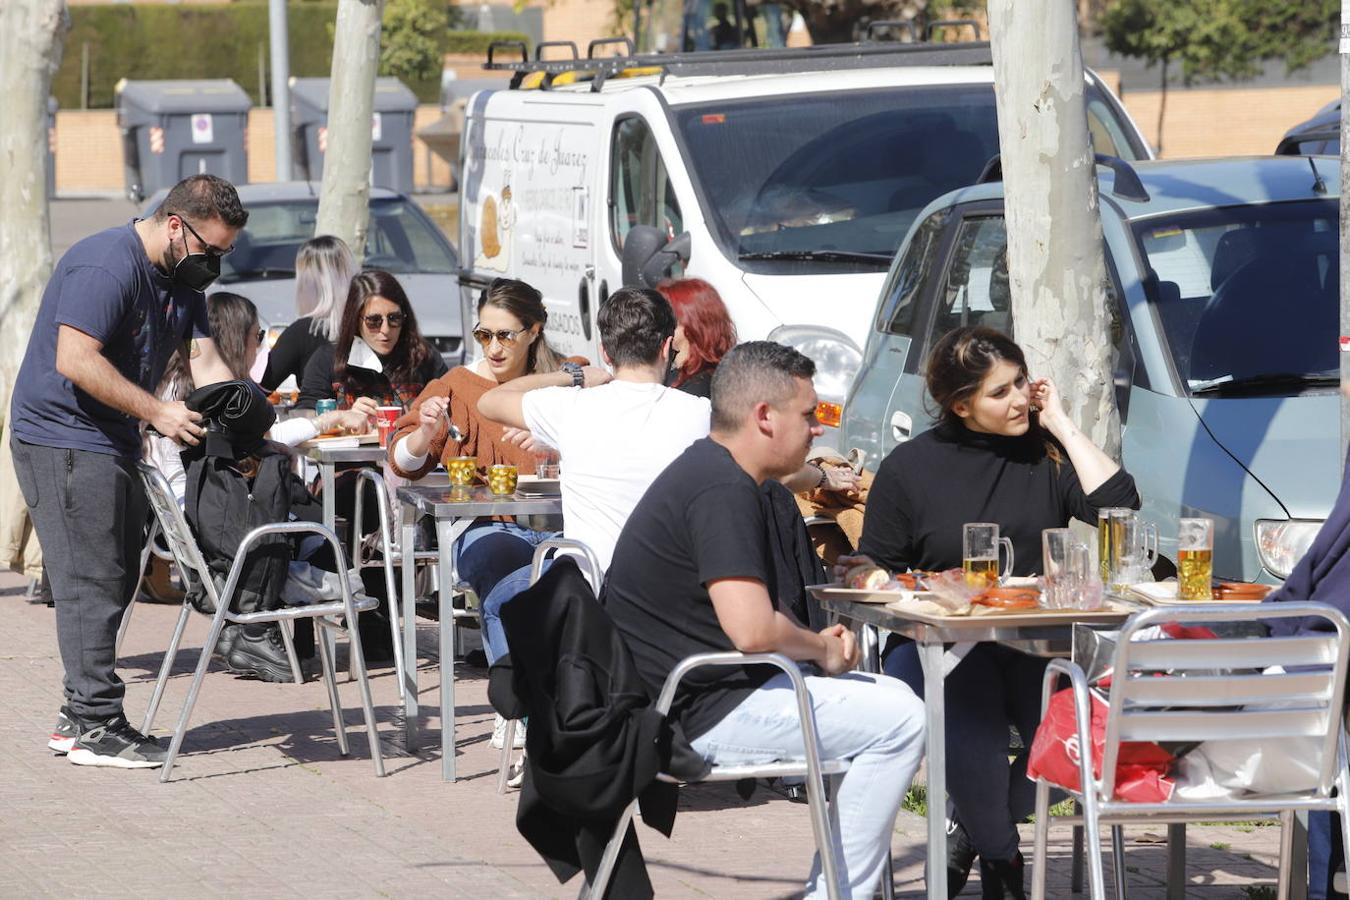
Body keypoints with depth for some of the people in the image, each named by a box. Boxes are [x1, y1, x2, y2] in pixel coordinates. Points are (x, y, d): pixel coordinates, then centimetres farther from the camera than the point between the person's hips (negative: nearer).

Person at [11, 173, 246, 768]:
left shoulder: (183, 278, 12)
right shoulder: (106, 266, -19)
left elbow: (206, 362, 8)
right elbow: (74, 360, -26)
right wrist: (158, 413, -24)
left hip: (112, 443, 10)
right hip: (63, 439, -10)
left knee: (116, 580, 10)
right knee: (91, 581, -11)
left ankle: (80, 718, 15)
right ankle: (95, 725, -10)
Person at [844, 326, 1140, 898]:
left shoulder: (1047, 454, 10)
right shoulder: (909, 468, 5)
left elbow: (1117, 506, -7)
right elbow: (877, 571, 10)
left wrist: (1062, 426, -2)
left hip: (1035, 647, 3)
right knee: (970, 729, -37)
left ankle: (976, 830, -1)